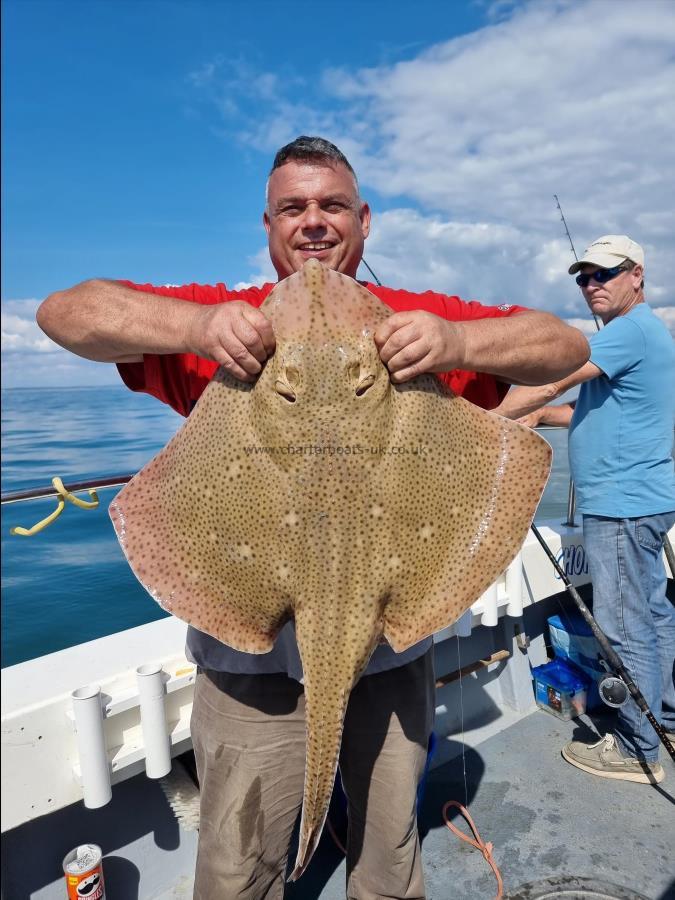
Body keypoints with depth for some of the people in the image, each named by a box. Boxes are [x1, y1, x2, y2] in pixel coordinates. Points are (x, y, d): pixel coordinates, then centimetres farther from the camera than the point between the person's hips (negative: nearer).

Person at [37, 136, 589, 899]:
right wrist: (194, 327, -27)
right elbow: (61, 313, -9)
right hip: (252, 650, -1)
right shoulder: (226, 319, -3)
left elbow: (568, 345, -6)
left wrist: (456, 342, -27)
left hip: (390, 641, 2)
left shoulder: (413, 320, -1)